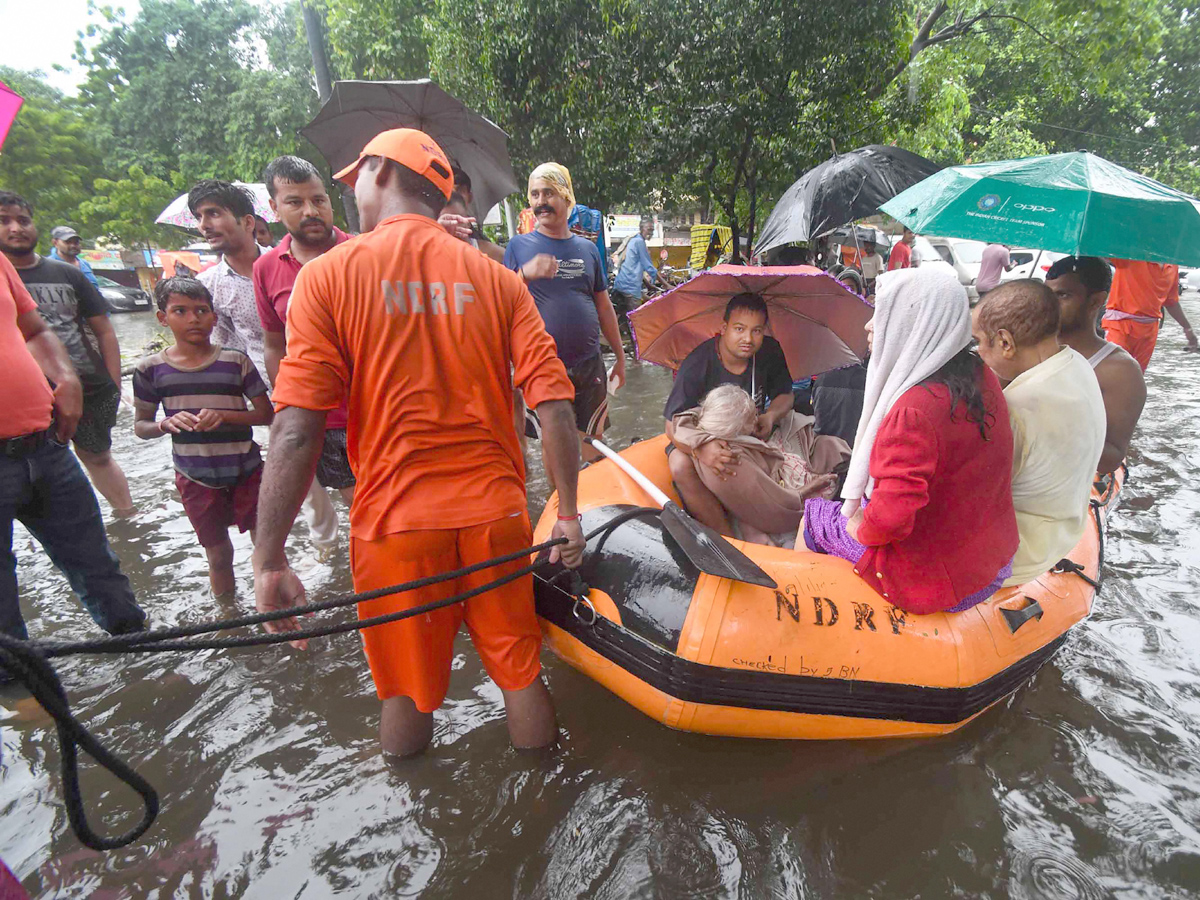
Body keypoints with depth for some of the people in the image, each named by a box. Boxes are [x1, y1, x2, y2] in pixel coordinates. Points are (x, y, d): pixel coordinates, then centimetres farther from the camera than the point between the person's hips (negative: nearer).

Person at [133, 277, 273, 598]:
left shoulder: (235, 361, -6)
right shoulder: (151, 369, -2)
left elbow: (266, 414, -5)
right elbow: (140, 426, 5)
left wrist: (224, 415, -22)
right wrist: (167, 423, -17)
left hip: (246, 472, -1)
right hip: (195, 479, 1)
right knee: (218, 554, 14)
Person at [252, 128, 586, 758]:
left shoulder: (327, 275, -5)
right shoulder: (496, 278, 1)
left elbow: (297, 430, -12)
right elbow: (554, 406, -6)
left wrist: (269, 559, -7)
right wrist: (568, 515, 1)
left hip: (394, 521, -1)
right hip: (495, 516, 2)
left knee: (406, 694, 20)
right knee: (520, 672, 20)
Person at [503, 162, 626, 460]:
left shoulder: (587, 249, 10)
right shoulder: (519, 246, 2)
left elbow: (604, 306, 15)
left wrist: (620, 356, 16)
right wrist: (524, 274, -22)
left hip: (589, 365, 3)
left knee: (593, 442, 11)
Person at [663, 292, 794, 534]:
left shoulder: (769, 352, -10)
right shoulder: (696, 365, -25)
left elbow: (785, 394, 3)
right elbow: (673, 426, -28)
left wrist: (771, 416, -23)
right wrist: (701, 449, -51)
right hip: (702, 437, -3)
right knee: (681, 465, -35)